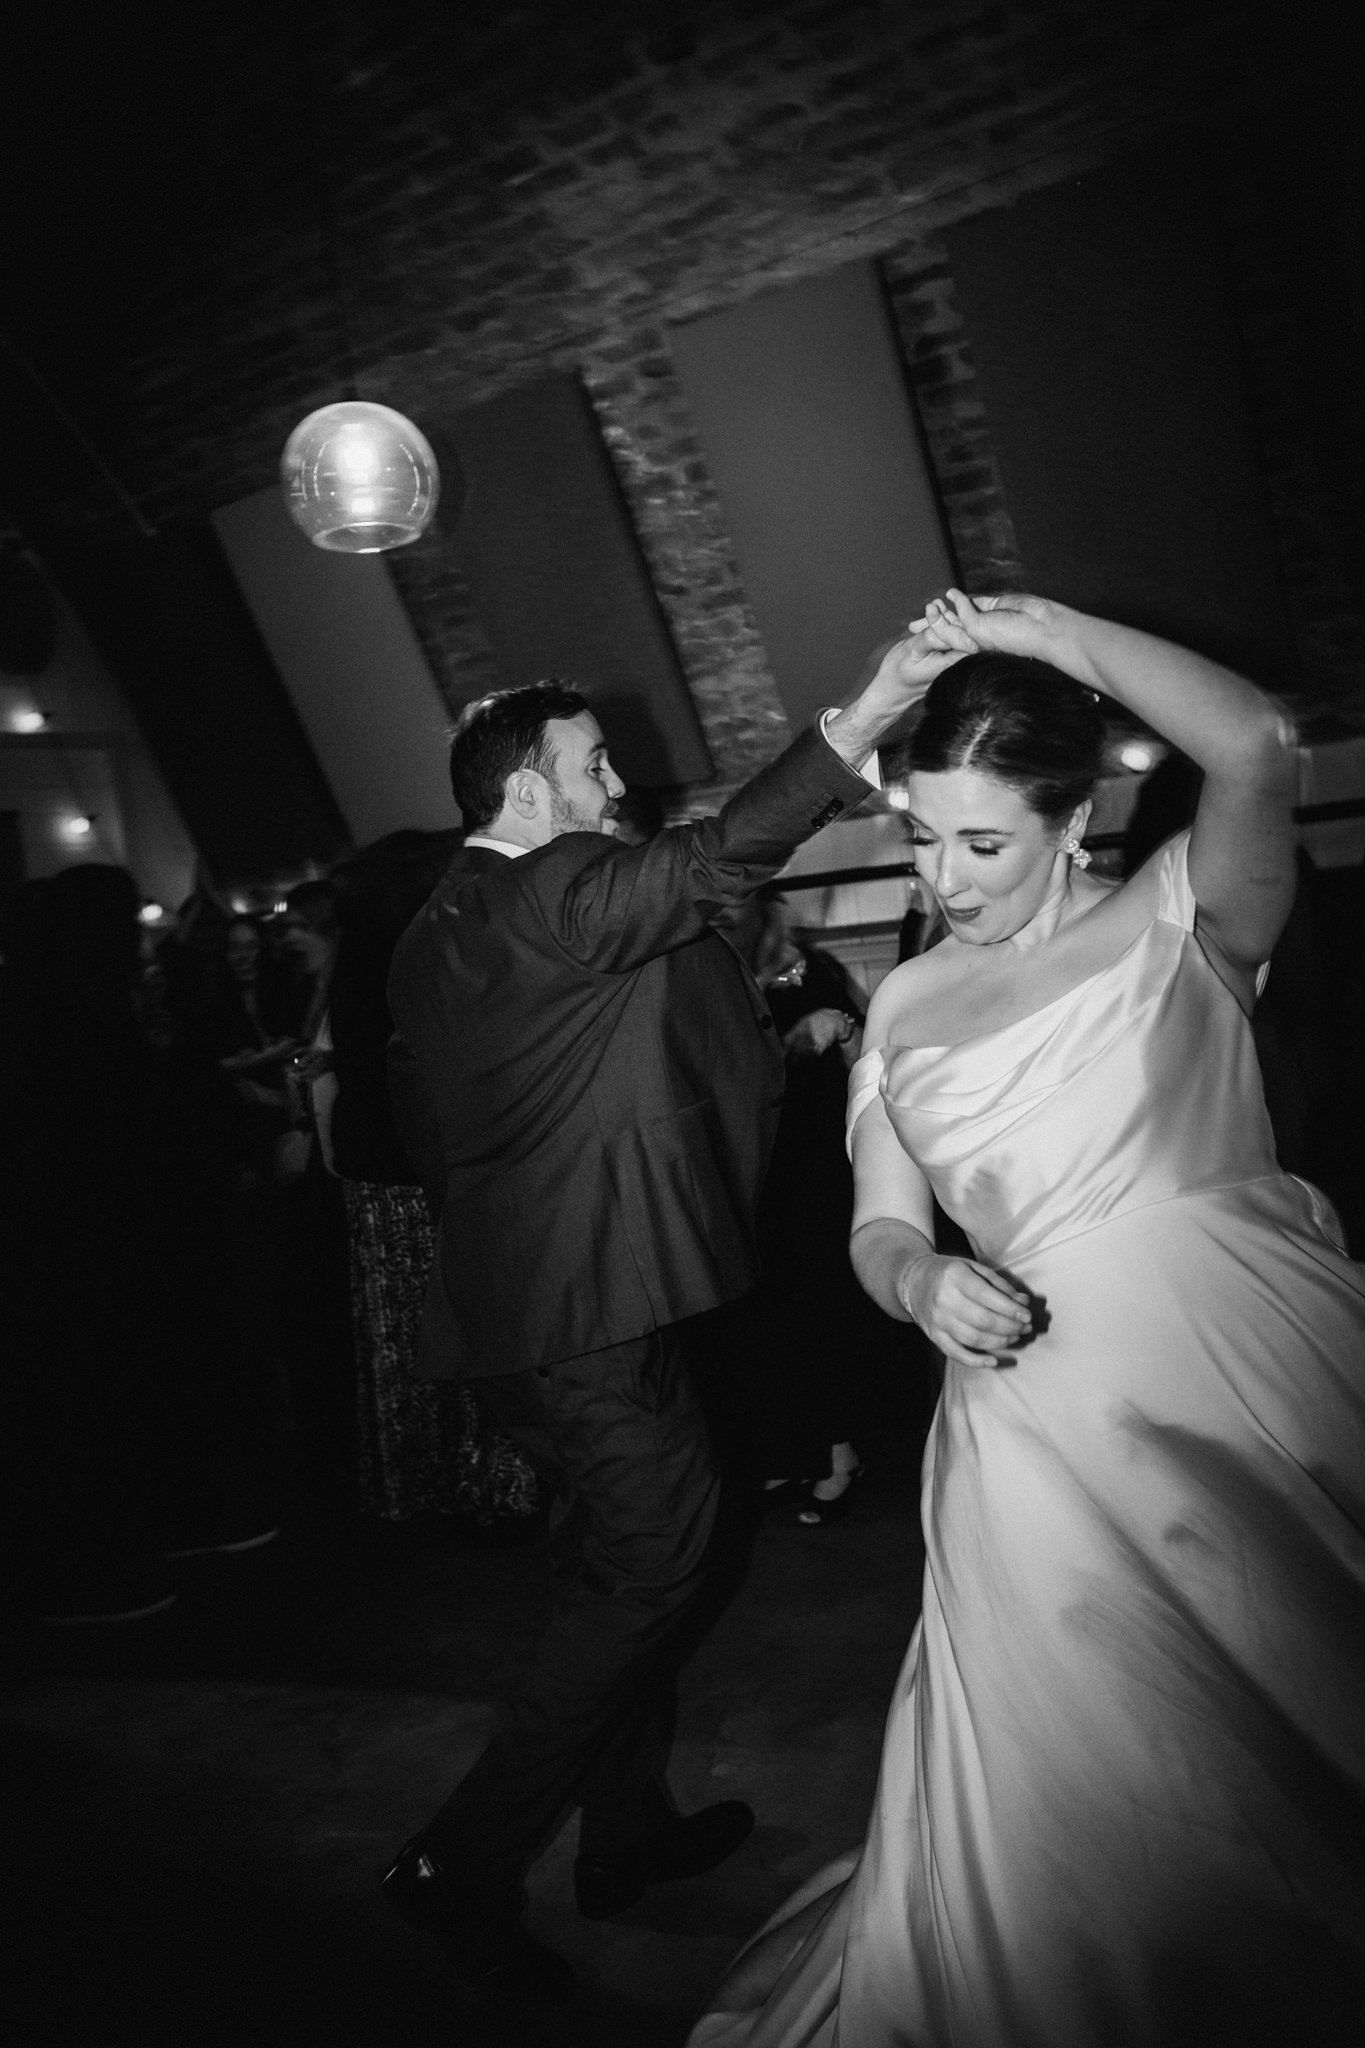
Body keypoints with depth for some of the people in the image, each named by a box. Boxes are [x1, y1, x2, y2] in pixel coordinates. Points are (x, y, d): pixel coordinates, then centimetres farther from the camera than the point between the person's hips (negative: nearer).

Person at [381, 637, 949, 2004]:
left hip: (504, 1300, 10)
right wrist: (869, 713, -36)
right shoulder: (557, 896, -17)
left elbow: (425, 1132, 18)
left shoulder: (430, 935, 12)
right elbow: (712, 858, -34)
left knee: (615, 1567, 21)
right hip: (592, 1312, -10)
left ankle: (626, 1834, 35)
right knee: (648, 1569, 2)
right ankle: (464, 1866, 11)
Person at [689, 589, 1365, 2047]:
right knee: (1065, 1796, 6)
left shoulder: (1172, 922, 1)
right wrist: (920, 1281, -13)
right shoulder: (906, 1007, 12)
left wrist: (1039, 631, -11)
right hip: (1042, 1408, 3)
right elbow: (879, 1227, 10)